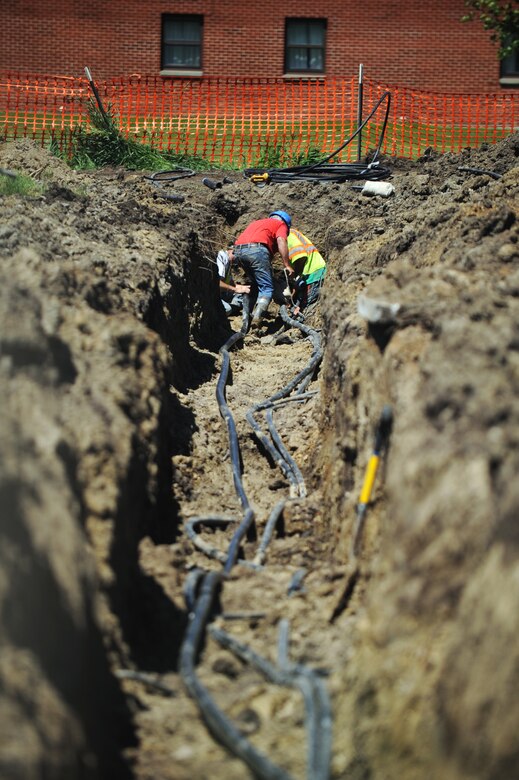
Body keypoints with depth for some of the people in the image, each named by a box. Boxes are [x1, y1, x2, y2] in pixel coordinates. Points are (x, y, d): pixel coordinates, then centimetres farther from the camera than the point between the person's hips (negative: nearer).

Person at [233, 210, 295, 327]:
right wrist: (287, 265, -5)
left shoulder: (257, 222, 37)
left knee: (257, 284, 23)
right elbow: (281, 241, -2)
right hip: (256, 250, -7)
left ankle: (254, 313, 16)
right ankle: (257, 318, -24)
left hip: (238, 250, 7)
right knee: (267, 288, -6)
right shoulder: (281, 224, 18)